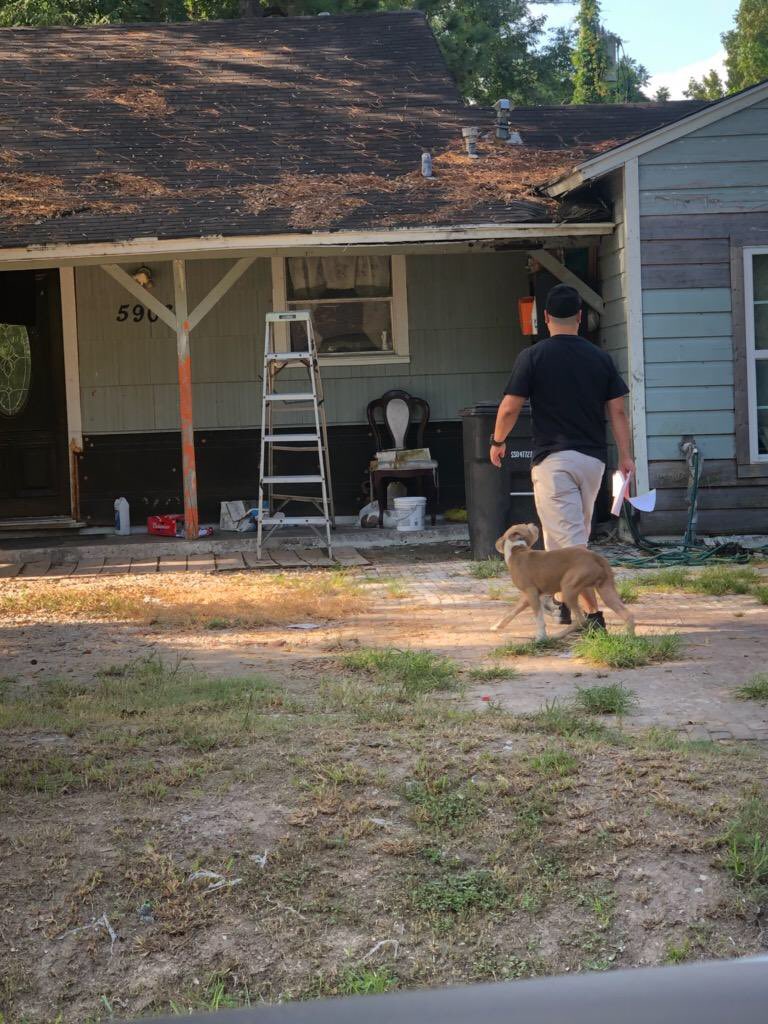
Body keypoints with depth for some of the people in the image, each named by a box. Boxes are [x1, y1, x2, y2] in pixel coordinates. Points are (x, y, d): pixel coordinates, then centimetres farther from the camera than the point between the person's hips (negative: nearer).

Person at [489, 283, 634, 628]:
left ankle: (593, 613, -14)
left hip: (552, 458, -4)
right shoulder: (600, 358, 5)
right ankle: (562, 599, 34)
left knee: (569, 539, -5)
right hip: (593, 458, 5)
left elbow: (509, 408, -6)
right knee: (577, 533, 20)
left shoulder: (532, 357, -5)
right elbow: (617, 410, 3)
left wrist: (498, 441, 11)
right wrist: (625, 456, 9)